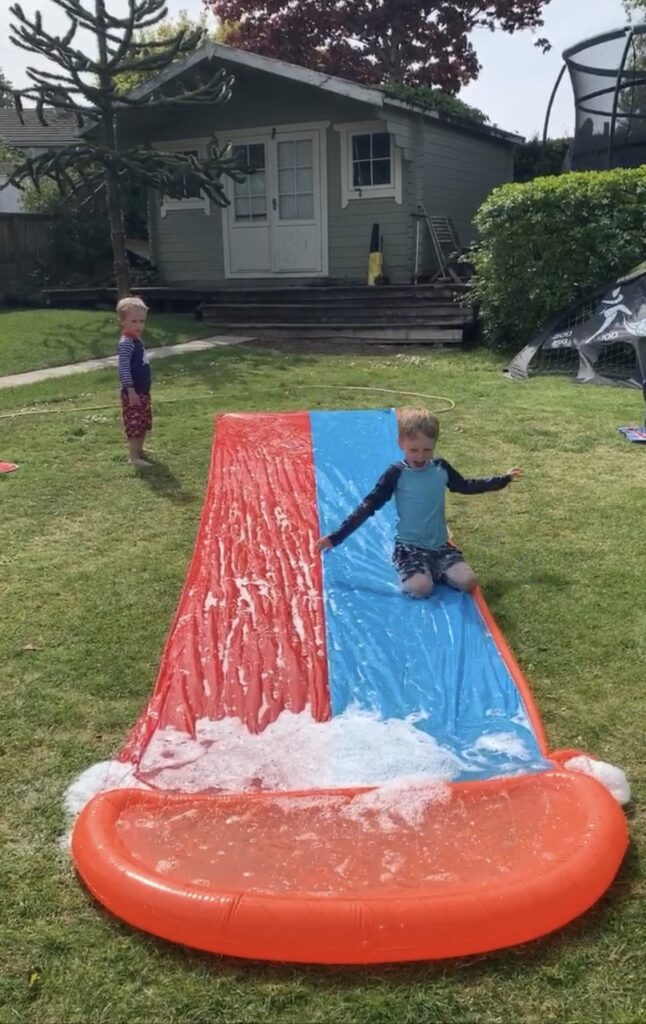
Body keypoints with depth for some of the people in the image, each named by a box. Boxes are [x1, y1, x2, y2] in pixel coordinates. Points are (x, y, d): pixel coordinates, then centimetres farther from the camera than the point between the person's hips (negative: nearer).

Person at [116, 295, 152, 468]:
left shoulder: (137, 340, 11)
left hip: (143, 391, 10)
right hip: (133, 392, -10)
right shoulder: (126, 343, -19)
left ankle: (139, 450, 32)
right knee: (134, 425, -6)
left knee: (144, 424, 19)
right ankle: (134, 457, -1)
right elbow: (124, 368, -24)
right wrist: (131, 390, -27)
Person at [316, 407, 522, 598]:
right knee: (420, 588, -29)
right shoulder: (396, 474, -11)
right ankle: (413, 571, 4)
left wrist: (503, 479, 19)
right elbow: (368, 507, -11)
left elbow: (466, 486, 19)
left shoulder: (441, 469, 0)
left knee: (467, 581, -16)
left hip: (440, 544, 4)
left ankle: (433, 570, 9)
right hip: (409, 546, -4)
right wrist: (336, 537, -17)